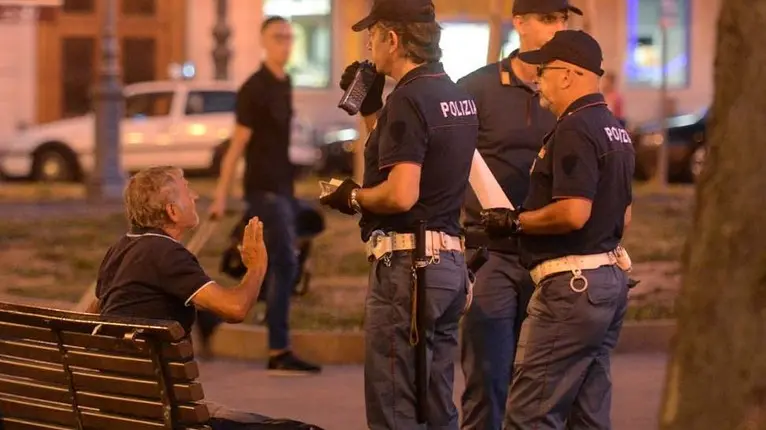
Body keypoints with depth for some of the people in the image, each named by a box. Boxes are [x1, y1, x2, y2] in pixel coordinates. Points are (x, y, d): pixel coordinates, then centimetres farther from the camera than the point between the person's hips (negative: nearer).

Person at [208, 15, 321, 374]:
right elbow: (238, 144, -14)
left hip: (282, 186, 8)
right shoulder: (254, 89, -12)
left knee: (271, 265, 12)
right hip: (264, 189, -8)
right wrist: (221, 195, -15)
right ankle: (278, 352, -12)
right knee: (285, 265, -12)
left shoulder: (285, 85, 12)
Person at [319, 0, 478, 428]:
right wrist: (369, 108, 20)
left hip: (408, 263, -10)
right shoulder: (458, 96, 14)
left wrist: (353, 197, -6)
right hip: (451, 259, 10)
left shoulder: (408, 99, -15)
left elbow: (401, 194, -24)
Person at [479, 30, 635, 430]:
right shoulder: (614, 130, 16)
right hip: (611, 277, 11)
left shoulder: (574, 130, -15)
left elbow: (573, 213, -24)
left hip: (572, 284, -11)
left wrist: (515, 221, -12)